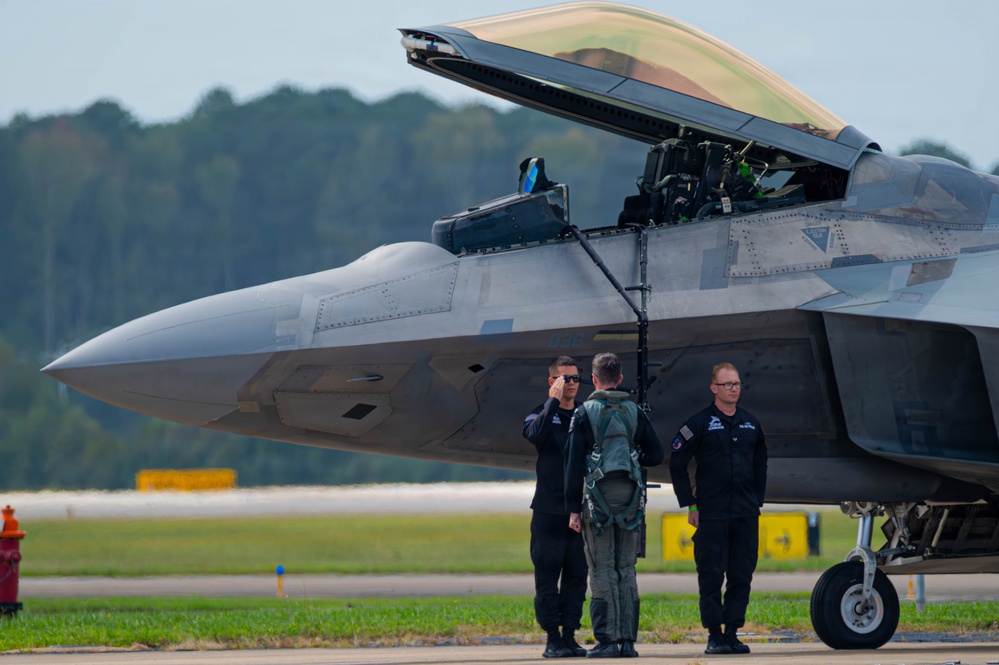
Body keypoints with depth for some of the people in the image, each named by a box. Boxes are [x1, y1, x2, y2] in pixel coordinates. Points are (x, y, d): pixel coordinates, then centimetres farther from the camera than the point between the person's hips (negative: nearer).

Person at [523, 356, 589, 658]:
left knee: (577, 576, 4)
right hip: (549, 511, -3)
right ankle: (552, 638, 0)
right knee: (547, 575, -3)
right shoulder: (541, 414, 3)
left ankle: (569, 636, 9)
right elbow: (534, 433, -21)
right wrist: (554, 400, -16)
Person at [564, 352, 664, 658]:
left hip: (599, 495, -3)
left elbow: (574, 464, -6)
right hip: (630, 495, 3)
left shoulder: (585, 413, -4)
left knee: (602, 571, -2)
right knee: (627, 570, 7)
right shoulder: (634, 412, 6)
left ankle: (606, 640, -7)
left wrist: (574, 508, -4)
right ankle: (627, 640, 5)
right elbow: (656, 455, 9)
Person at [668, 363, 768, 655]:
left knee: (741, 576, 4)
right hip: (711, 516, -4)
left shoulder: (750, 424, 13)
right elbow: (677, 464, -1)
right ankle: (714, 635, 2)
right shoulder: (700, 423, -2)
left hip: (746, 515, 4)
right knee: (711, 576, -3)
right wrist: (689, 505, -4)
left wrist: (757, 501, 15)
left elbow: (760, 465, 24)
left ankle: (732, 632, 11)